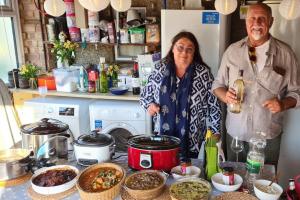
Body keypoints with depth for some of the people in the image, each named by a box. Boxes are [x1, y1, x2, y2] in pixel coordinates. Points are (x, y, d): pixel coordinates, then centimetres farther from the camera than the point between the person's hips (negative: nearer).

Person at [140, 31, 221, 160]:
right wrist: (150, 105, -9)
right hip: (163, 134, 2)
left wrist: (214, 134, -2)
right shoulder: (160, 69, -1)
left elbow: (214, 107, -1)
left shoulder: (203, 73, -6)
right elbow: (145, 94, 10)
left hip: (191, 138, -1)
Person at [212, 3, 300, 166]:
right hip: (235, 133, 1)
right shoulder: (232, 51, 2)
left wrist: (283, 104, -18)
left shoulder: (285, 53, -2)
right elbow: (218, 85, 6)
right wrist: (226, 96, -14)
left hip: (269, 135, -1)